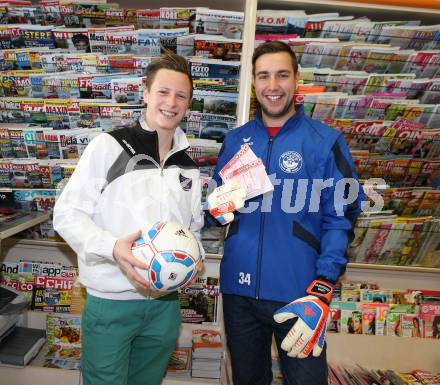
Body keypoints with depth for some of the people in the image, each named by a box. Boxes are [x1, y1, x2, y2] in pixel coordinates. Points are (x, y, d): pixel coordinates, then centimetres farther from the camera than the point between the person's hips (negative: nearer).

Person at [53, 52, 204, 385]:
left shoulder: (188, 168, 6)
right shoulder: (109, 146, -9)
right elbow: (67, 213, -10)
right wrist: (112, 247, -26)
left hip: (166, 304, 5)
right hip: (110, 302, -4)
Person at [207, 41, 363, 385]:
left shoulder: (325, 141, -4)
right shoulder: (235, 141, 6)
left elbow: (339, 220, -7)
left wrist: (322, 292, -16)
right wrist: (218, 210, -12)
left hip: (299, 292, -3)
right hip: (238, 290, 4)